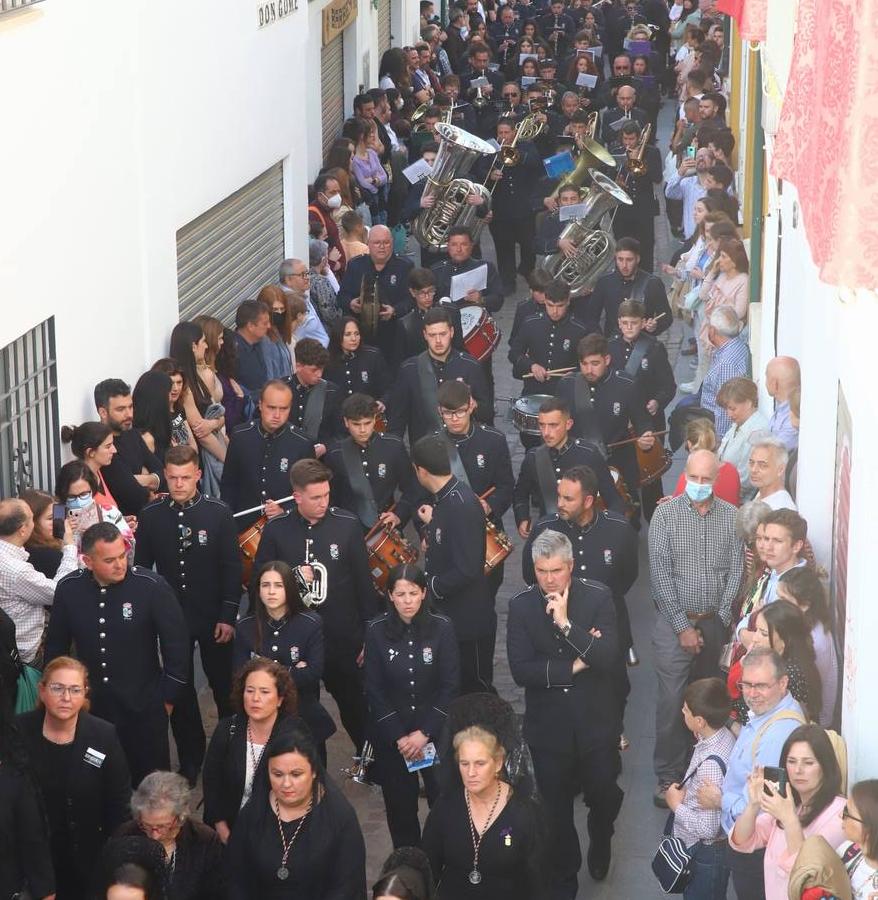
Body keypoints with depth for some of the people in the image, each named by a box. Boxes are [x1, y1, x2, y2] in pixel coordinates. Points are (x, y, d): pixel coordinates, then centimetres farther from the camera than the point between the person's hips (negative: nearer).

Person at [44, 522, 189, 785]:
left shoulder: (151, 586, -14)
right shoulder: (69, 589, -5)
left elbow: (177, 643, -6)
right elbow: (55, 647, 9)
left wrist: (168, 697, -2)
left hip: (144, 706, -3)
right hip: (90, 705, 3)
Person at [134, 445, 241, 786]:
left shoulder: (219, 513, -9)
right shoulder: (150, 516, -3)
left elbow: (232, 567, -6)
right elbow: (141, 568, 3)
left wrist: (228, 616, -10)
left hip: (213, 618, -2)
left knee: (224, 687, 9)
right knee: (180, 691, 9)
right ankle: (190, 760, 22)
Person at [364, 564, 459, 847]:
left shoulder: (442, 628, -7)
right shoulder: (377, 630, -6)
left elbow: (450, 686, -6)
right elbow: (374, 690, -4)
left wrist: (424, 733, -11)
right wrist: (399, 736, -9)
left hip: (435, 728, -1)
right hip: (391, 734, 1)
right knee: (400, 805, 6)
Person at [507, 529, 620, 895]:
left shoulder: (598, 597, -11)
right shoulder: (521, 606, -9)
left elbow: (608, 658, -22)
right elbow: (521, 670, -16)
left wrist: (566, 623, -29)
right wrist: (573, 666, -20)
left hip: (596, 724, 0)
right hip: (548, 727, 0)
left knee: (603, 796, 18)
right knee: (556, 810, 12)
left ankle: (600, 843, 52)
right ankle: (563, 883, 32)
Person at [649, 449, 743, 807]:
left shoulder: (731, 516, 3)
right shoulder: (666, 514, -5)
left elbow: (736, 571, 3)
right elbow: (660, 574, -8)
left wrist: (721, 620, -5)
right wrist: (683, 626, -10)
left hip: (715, 622, 2)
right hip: (675, 621, -2)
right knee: (671, 702, -4)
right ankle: (668, 777, 5)